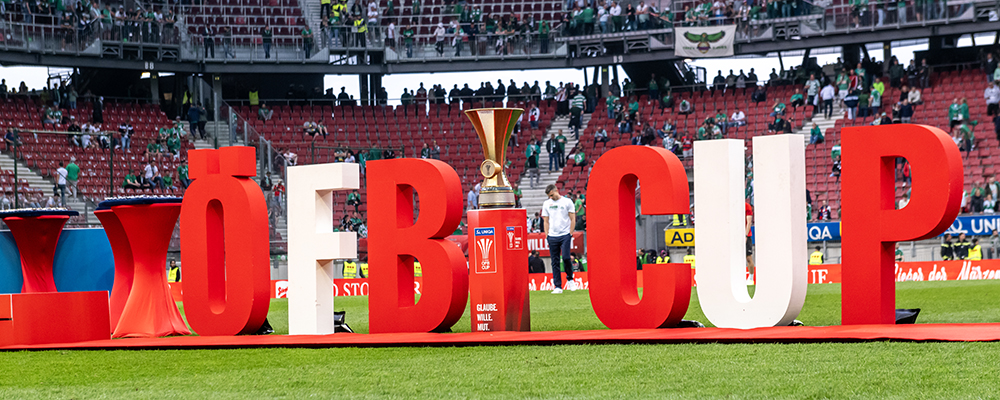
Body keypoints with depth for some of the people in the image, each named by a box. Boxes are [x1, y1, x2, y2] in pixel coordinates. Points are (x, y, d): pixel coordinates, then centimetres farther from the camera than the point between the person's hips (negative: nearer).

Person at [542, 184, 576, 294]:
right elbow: (546, 221, 14)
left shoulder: (567, 202, 2)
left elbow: (573, 219, 3)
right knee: (555, 262, 1)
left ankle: (570, 279, 12)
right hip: (552, 236, 3)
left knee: (566, 258, -14)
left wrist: (570, 234, -4)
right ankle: (558, 287, 5)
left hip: (565, 235, -3)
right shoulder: (546, 204, 11)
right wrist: (547, 236, 6)